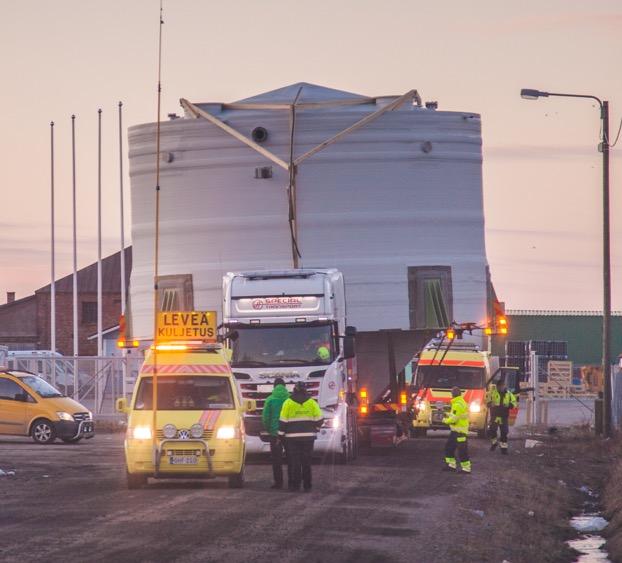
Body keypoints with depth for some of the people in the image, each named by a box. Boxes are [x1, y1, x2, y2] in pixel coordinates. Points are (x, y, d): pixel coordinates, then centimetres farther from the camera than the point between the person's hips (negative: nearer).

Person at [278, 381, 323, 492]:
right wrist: (315, 430, 19)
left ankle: (295, 485, -2)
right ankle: (307, 486, 7)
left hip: (293, 437, -2)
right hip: (308, 437, 2)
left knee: (295, 462, 2)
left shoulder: (288, 403, -2)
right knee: (307, 462, 7)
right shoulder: (312, 403, 3)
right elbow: (319, 419, 3)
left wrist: (280, 435, 3)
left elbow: (283, 421, -4)